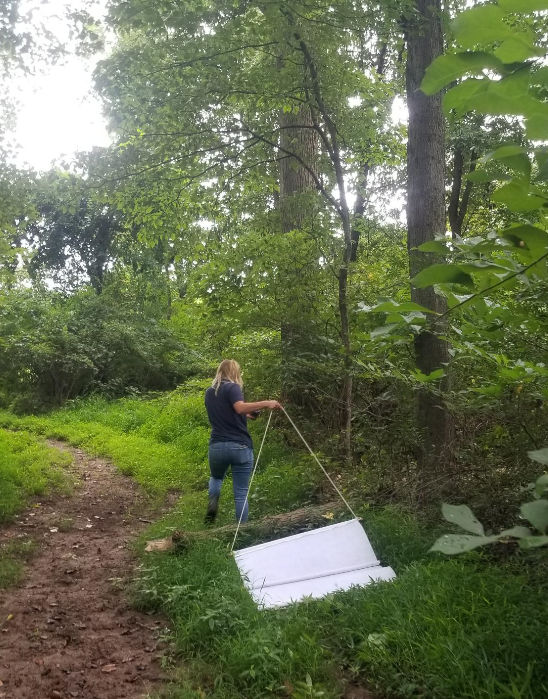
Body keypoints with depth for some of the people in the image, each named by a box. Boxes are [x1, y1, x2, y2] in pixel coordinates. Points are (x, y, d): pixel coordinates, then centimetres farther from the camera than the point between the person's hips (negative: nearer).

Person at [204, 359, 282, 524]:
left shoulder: (209, 392, 16)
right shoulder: (232, 387, -5)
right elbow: (240, 408, -25)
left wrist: (246, 415, 29)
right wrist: (265, 403, -25)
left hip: (217, 446, 5)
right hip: (240, 446, -5)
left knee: (216, 478, 31)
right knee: (241, 493, 4)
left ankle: (212, 502, 3)